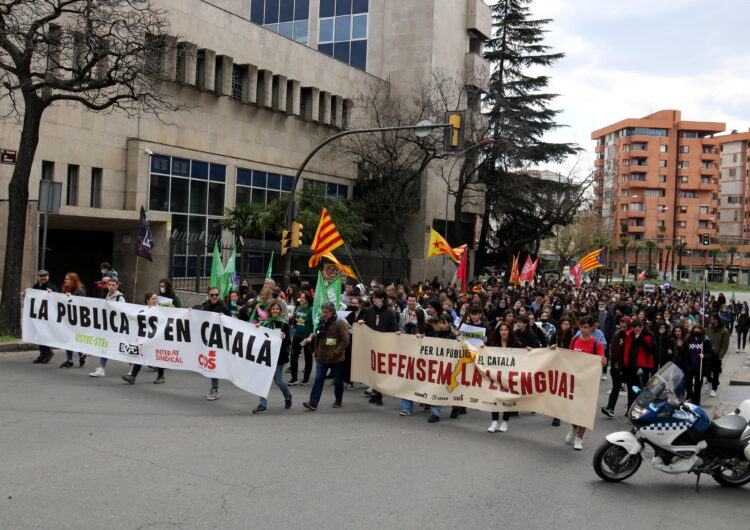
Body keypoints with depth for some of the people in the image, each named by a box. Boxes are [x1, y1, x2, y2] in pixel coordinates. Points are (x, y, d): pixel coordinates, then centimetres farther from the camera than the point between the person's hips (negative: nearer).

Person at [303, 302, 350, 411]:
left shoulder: (340, 323, -8)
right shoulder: (322, 322, 11)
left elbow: (345, 340, -12)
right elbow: (317, 339, 21)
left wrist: (336, 353, -17)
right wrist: (317, 353, 14)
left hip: (336, 359, -4)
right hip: (322, 358, 5)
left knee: (338, 381, 9)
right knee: (318, 379, -5)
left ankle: (338, 401, 26)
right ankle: (313, 402, -9)